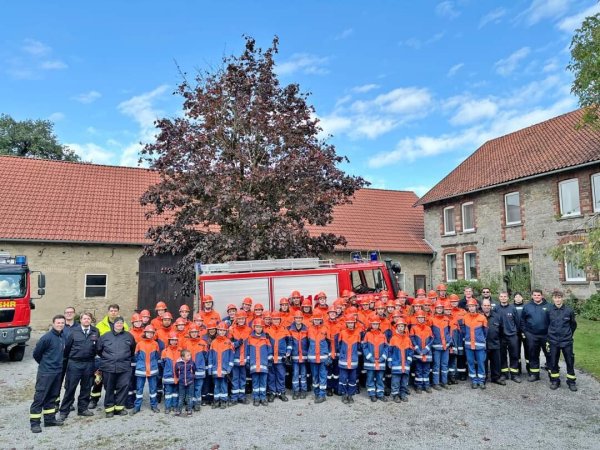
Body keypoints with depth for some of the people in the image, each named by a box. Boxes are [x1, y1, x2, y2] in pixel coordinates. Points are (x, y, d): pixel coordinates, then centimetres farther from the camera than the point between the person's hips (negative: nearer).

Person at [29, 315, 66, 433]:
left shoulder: (63, 338, 5)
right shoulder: (47, 337, -15)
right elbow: (36, 353, -7)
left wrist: (58, 364, 12)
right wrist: (45, 364, 5)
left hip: (58, 372, 7)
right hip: (46, 373, -7)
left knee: (52, 396, 15)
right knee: (39, 397, -2)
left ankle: (50, 419, 24)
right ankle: (35, 423, 5)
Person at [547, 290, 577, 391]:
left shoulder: (569, 310, -6)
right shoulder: (549, 310, -5)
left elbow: (573, 325, 8)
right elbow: (547, 324, 8)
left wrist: (569, 334, 12)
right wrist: (549, 336, 8)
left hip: (567, 341, -1)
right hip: (553, 341, 1)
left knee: (570, 362, 7)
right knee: (553, 362, 8)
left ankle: (571, 381, 22)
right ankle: (555, 380, 22)